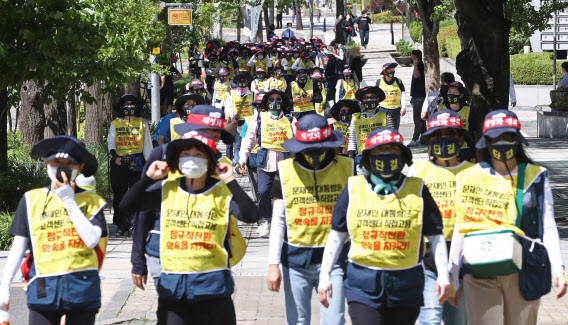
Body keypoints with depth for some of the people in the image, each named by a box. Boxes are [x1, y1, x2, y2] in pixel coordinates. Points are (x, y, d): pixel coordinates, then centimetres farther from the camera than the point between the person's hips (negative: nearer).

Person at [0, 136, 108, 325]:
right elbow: (18, 246, 9)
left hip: (81, 287, 0)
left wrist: (69, 202, -9)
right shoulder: (32, 200, 8)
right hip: (43, 288, 0)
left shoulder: (90, 201, 5)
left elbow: (92, 240, -10)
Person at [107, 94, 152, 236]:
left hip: (136, 160, -2)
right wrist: (114, 156, -11)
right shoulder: (115, 124, 15)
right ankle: (122, 225, 8)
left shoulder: (141, 123, 12)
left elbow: (147, 144, 13)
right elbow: (110, 142, 8)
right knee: (119, 194, 2)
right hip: (119, 161, 2)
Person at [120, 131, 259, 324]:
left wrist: (230, 182, -20)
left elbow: (250, 216, -19)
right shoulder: (167, 190, 6)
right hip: (171, 286, 3)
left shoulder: (222, 192, -3)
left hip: (212, 285, -2)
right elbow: (127, 205, 4)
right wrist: (148, 178, -3)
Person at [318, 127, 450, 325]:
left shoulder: (417, 191, 5)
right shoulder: (354, 189, 5)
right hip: (363, 284, -1)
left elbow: (435, 237, 7)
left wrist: (443, 277, -1)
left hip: (405, 286, 1)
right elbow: (337, 235, 11)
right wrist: (324, 276, 7)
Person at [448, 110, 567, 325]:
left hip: (524, 273, 1)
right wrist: (453, 277, 10)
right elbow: (460, 230, 10)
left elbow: (548, 227, 6)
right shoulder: (470, 178, 7)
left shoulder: (536, 177, 7)